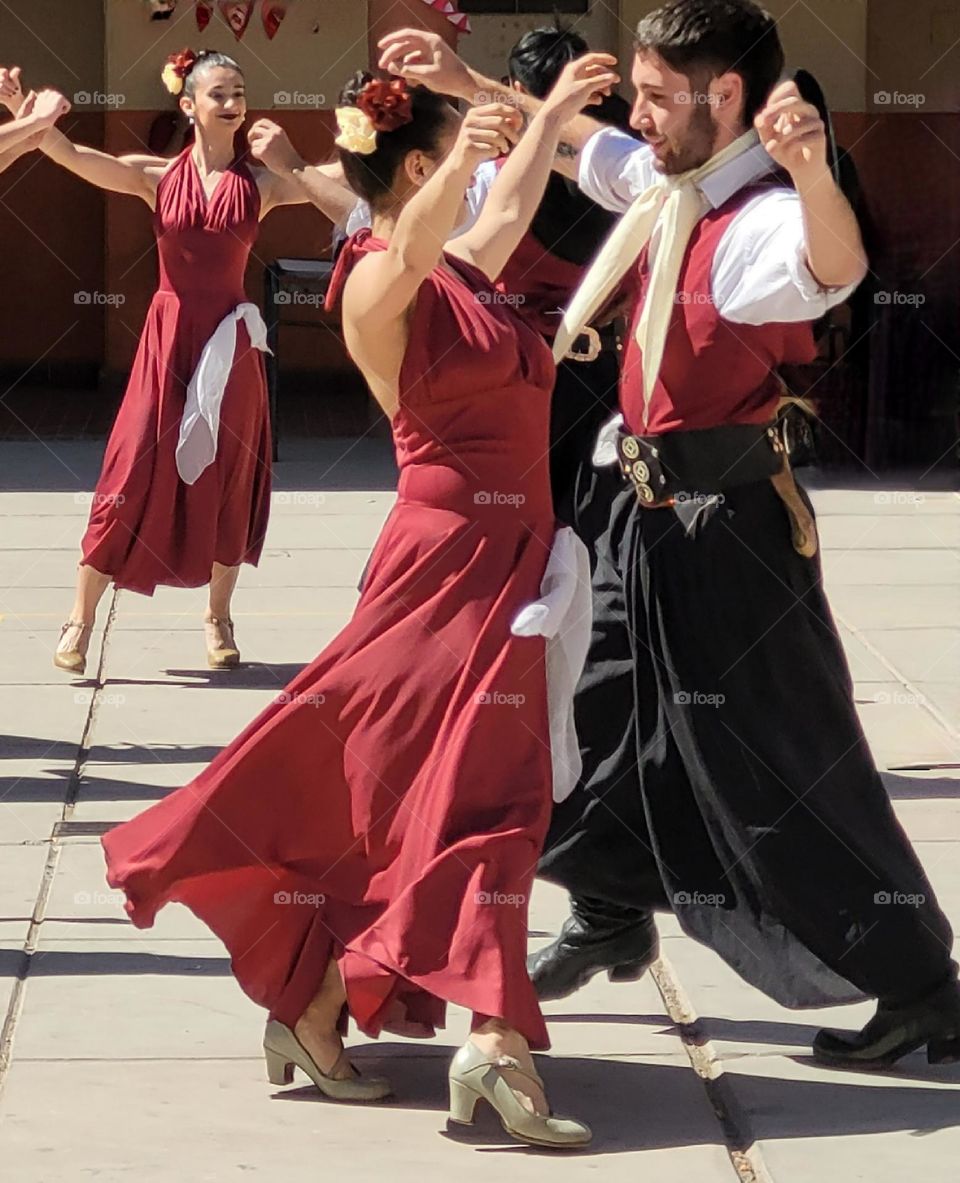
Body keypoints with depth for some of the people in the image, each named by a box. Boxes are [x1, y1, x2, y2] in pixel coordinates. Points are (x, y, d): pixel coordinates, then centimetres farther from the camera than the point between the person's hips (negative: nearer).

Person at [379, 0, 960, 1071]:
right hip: (651, 510, 10)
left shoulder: (762, 220, -24)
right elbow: (577, 143, 25)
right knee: (598, 711, 23)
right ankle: (610, 916, 45)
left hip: (728, 527, -10)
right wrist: (468, 86, 24)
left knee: (782, 762, -8)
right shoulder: (668, 183, 4)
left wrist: (810, 170, -68)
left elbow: (836, 267, -48)